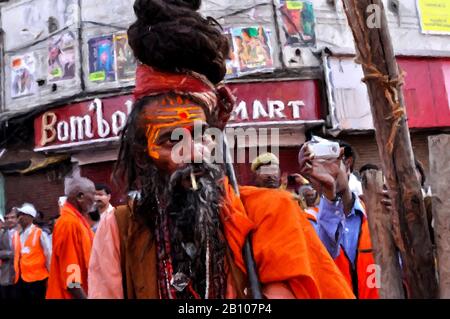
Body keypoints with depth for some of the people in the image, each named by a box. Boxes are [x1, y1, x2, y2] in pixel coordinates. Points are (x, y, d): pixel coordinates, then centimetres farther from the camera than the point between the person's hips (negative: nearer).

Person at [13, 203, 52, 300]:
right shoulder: (16, 235, 8)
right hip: (21, 279, 5)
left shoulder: (39, 233, -9)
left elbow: (49, 255, -6)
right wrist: (16, 273, 14)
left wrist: (51, 275, -3)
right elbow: (16, 255, 15)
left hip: (37, 279, -5)